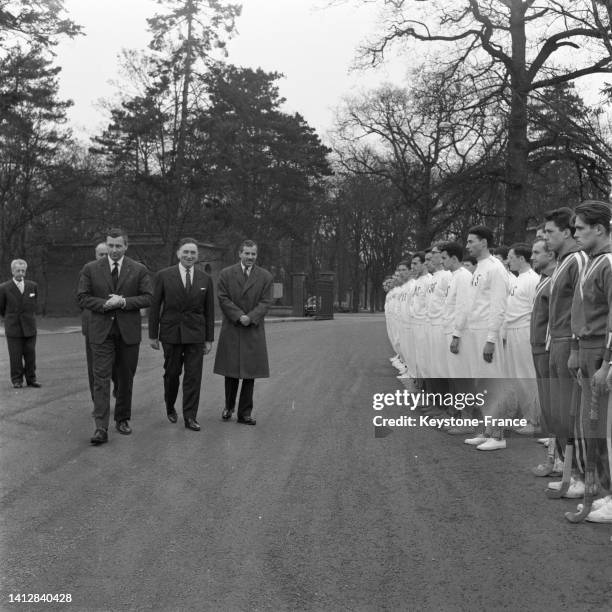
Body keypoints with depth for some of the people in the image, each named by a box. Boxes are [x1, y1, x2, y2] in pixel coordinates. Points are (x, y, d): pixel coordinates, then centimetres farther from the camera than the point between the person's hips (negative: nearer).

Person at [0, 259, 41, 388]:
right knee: (15, 356, 0)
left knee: (30, 354, 3)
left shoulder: (33, 286, 4)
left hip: (29, 327, 2)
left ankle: (31, 379, 12)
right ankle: (17, 380, 9)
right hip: (13, 328, -2)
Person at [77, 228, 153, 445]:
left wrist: (124, 301, -16)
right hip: (101, 331, -1)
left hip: (128, 331, 1)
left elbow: (147, 298, -2)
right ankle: (101, 428, -12)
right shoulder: (90, 269, 4)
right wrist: (105, 304, -16)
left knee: (126, 378, 10)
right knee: (101, 378, -9)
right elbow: (83, 298, 1)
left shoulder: (139, 270, 3)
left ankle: (123, 419, 25)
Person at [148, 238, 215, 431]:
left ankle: (190, 417, 4)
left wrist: (209, 339, 5)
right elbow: (155, 306, 0)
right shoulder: (164, 276, -2)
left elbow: (209, 311, 7)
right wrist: (153, 335, -2)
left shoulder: (205, 279, 4)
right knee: (172, 373, 9)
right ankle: (170, 407, 34)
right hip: (171, 333, -1)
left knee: (193, 376, -2)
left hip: (195, 334, 1)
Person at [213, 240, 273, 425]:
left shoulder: (265, 276, 5)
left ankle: (245, 413, 8)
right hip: (231, 330, -1)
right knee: (231, 371, 3)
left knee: (250, 372, 1)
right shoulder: (226, 274, 3)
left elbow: (265, 302, -1)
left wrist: (250, 317, -15)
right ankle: (229, 407, 22)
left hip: (254, 331, 1)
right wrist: (239, 316, -15)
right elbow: (223, 299, -3)